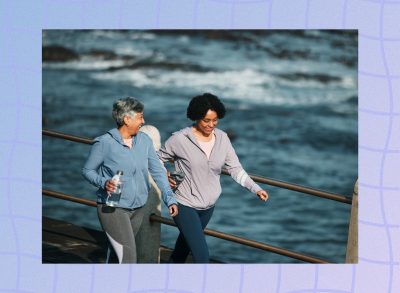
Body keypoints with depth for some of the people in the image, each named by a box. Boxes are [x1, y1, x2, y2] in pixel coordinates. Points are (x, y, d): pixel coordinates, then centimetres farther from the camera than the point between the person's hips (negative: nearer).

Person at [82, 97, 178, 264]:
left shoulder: (144, 141, 1)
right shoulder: (104, 143, -13)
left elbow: (157, 171, 3)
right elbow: (87, 170, -3)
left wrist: (170, 199, -7)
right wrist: (103, 183, -23)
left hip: (137, 209, 6)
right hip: (112, 208, -6)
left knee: (121, 253, 18)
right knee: (128, 258, -13)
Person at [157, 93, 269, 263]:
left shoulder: (222, 138, -5)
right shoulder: (180, 139, -17)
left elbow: (235, 169, -4)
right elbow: (158, 159, -2)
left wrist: (255, 189, -14)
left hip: (208, 206, 5)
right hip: (185, 206, -5)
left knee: (186, 242, 26)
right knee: (202, 254, -15)